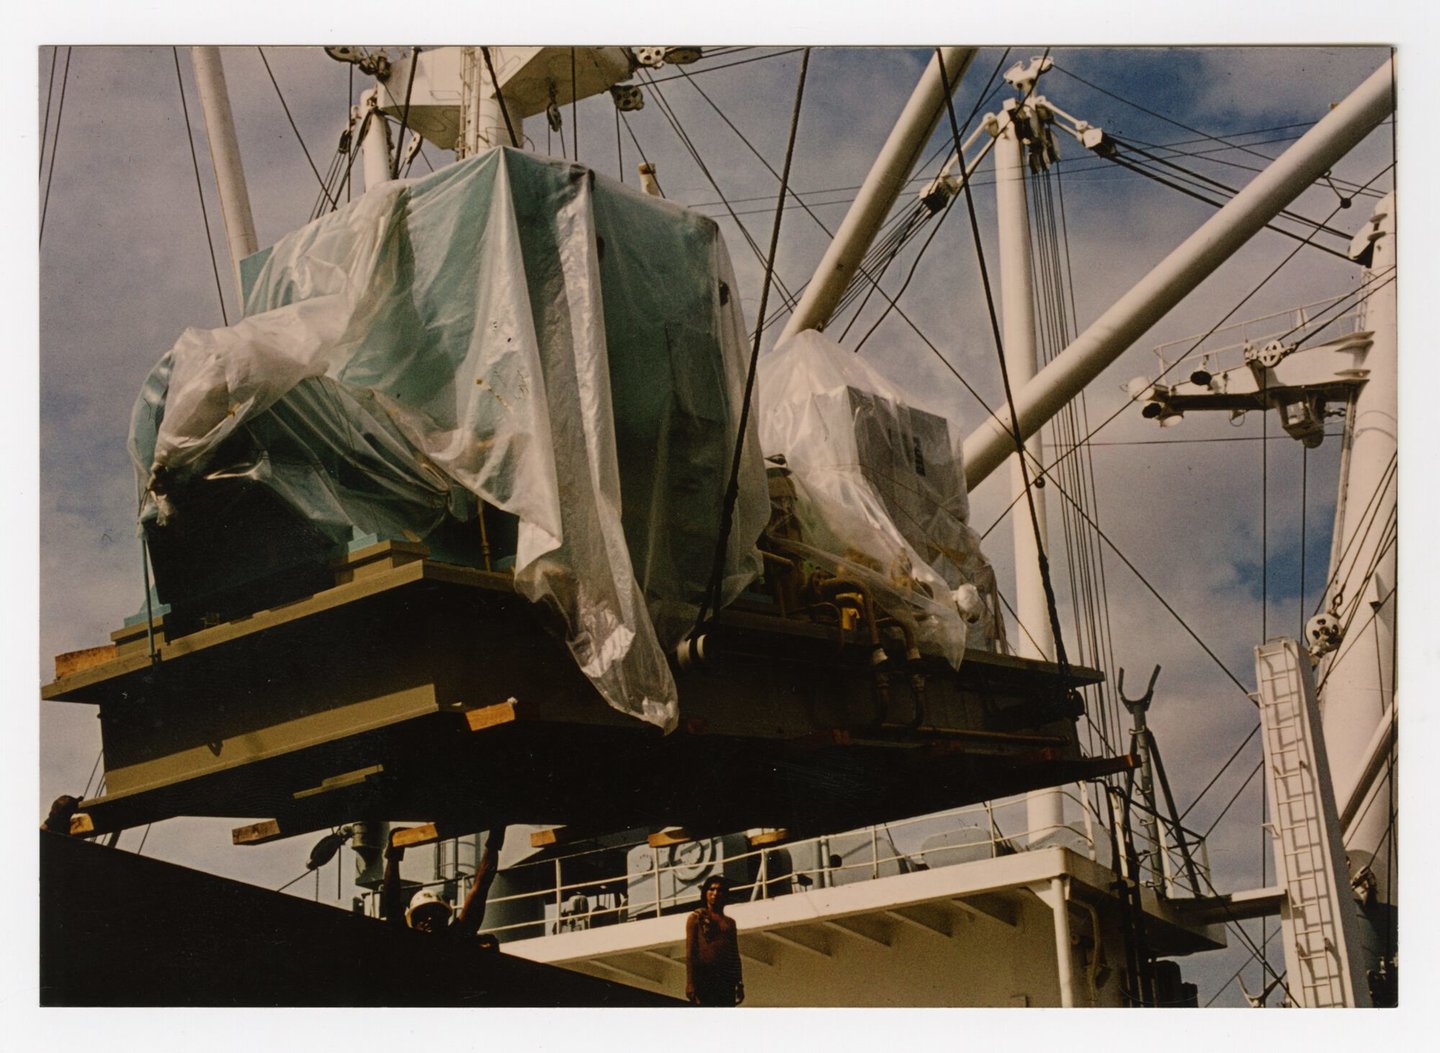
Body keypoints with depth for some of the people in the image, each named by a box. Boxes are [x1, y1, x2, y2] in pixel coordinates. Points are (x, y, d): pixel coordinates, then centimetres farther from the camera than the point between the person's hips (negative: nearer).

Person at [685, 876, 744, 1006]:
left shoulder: (729, 922, 19)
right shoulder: (696, 917, 7)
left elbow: (735, 955, 18)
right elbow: (690, 952, -1)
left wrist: (739, 983, 10)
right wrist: (690, 983, -11)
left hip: (726, 976, 4)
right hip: (704, 974, -4)